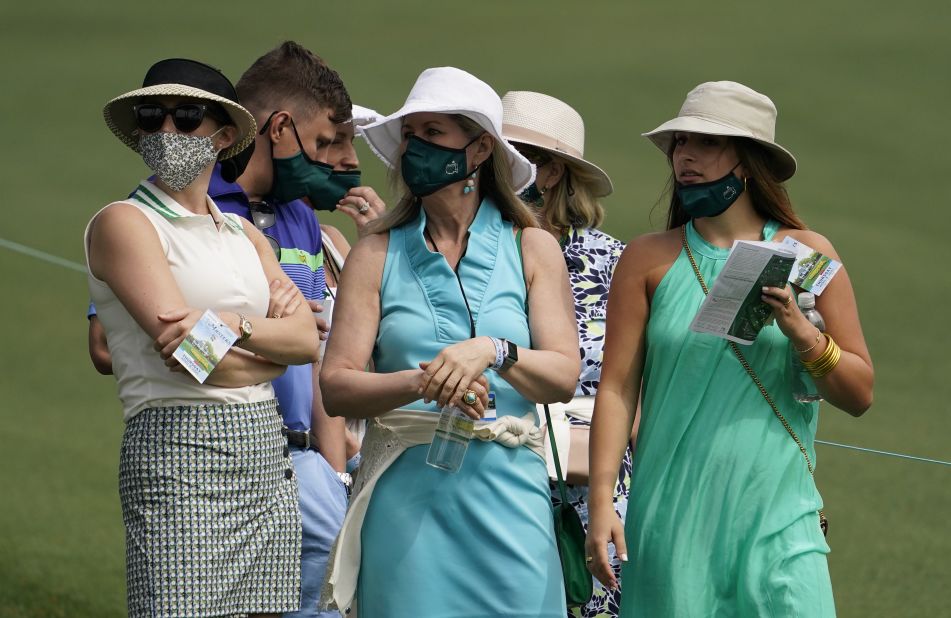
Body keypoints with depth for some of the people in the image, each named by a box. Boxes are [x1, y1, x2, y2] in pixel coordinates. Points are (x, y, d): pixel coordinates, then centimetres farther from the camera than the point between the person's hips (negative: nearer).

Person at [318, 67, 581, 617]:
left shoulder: (531, 247, 8)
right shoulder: (378, 254, 7)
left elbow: (564, 376, -2)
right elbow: (336, 386, -2)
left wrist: (493, 352, -20)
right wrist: (423, 383, -19)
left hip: (506, 486, 0)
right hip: (405, 485, 0)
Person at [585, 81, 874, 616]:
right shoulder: (649, 259, 6)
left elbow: (859, 395, 6)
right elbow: (617, 387, 1)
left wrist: (801, 332, -11)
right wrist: (601, 503, -8)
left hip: (777, 517, 0)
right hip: (671, 519, 0)